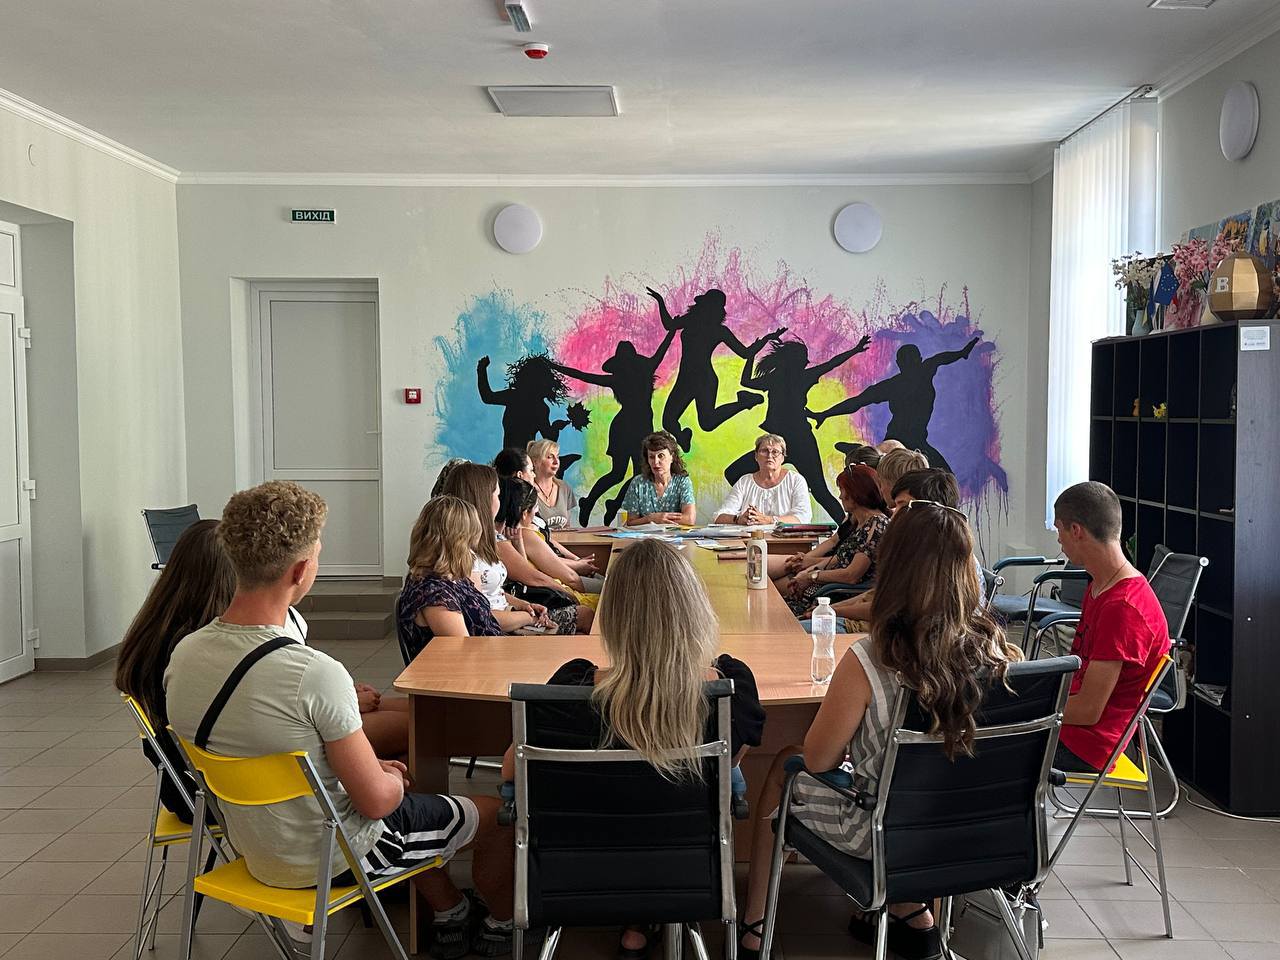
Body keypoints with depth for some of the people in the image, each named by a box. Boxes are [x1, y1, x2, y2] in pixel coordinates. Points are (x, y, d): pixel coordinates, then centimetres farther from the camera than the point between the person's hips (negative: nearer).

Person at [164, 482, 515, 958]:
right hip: (332, 860, -7)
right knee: (498, 813, 15)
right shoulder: (315, 674, -34)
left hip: (253, 848, 7)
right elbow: (375, 800, -24)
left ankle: (450, 916, 46)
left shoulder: (183, 654, -11)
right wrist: (391, 780, 1)